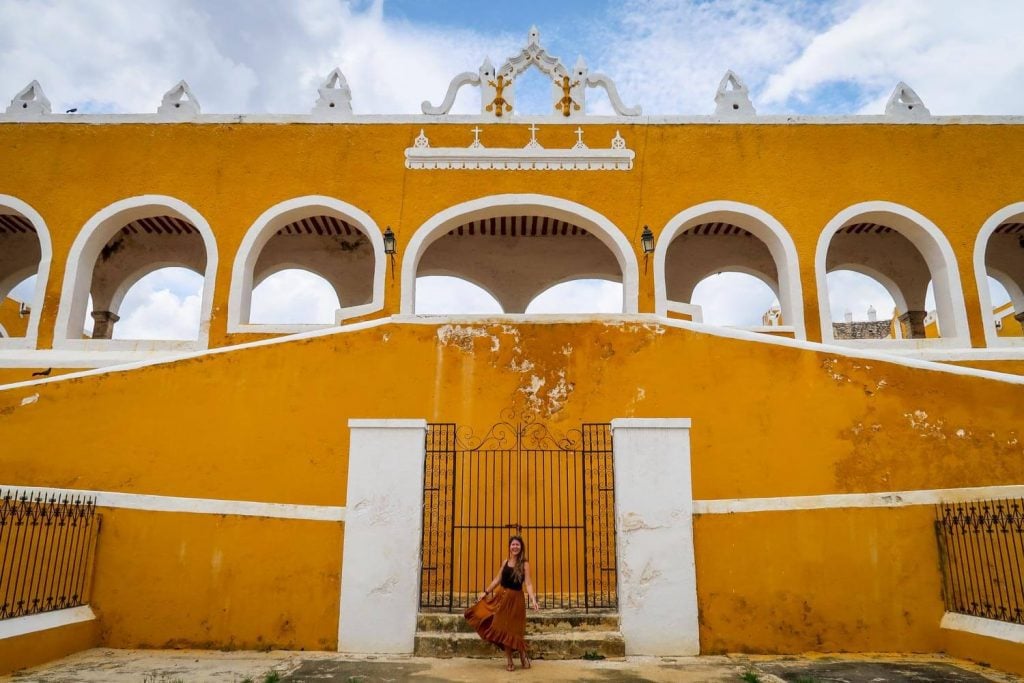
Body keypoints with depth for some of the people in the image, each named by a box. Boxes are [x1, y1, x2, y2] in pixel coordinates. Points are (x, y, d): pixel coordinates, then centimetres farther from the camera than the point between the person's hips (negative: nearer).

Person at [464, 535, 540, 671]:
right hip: (502, 596, 5)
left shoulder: (524, 564, -8)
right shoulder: (505, 562, 5)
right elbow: (497, 580, 13)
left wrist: (533, 599, -28)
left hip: (515, 599, -4)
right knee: (503, 628, 8)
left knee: (512, 629, 2)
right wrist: (486, 592, 14)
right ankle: (508, 659, 23)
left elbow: (528, 584, -15)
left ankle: (523, 654, 25)